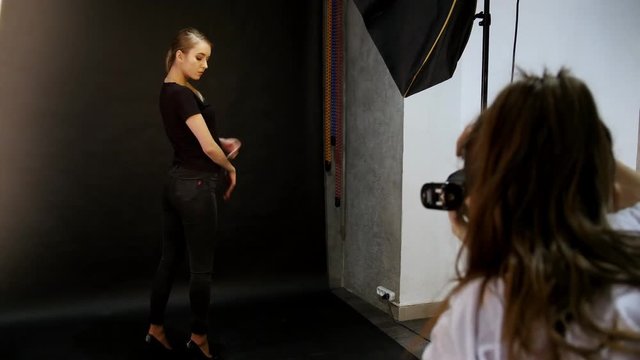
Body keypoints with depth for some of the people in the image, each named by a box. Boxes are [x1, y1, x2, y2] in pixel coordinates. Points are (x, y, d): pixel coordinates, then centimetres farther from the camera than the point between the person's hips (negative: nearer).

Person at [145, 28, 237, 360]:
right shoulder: (181, 95, -18)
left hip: (176, 182, 10)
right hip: (195, 185, -10)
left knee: (170, 258, 16)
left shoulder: (172, 91, 12)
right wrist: (230, 169, -2)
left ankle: (155, 330, 28)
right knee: (201, 266, 3)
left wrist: (223, 142, 7)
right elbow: (208, 148, -22)